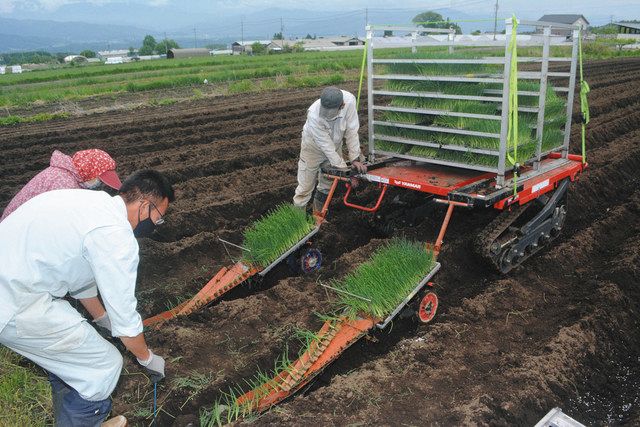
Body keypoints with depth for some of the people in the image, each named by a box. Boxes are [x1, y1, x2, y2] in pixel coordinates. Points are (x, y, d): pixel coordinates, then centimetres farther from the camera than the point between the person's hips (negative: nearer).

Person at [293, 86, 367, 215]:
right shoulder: (314, 115, -40)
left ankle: (318, 213, 33)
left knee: (327, 185, 15)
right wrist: (344, 170, -31)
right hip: (314, 146, -4)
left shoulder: (349, 100, -33)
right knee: (305, 186, -1)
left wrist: (355, 159, -24)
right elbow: (327, 146, -34)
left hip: (335, 144, 4)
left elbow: (351, 131, -24)